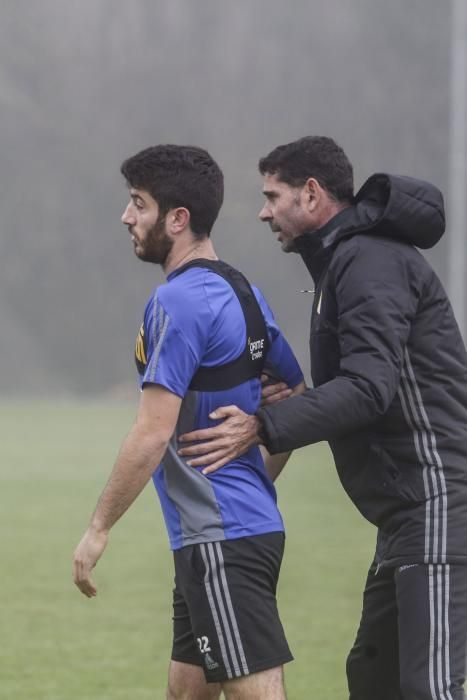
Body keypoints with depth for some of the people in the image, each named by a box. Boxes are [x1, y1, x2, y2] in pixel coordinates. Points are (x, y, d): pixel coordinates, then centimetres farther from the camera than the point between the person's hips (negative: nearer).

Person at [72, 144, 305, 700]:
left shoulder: (178, 301, -15)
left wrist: (99, 528, -13)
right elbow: (299, 397, 21)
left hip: (222, 540, -10)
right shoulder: (242, 293, 13)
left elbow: (152, 434, -19)